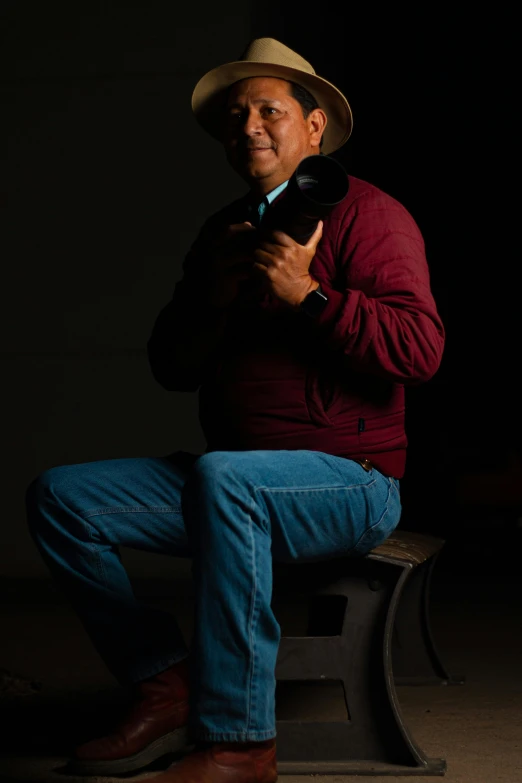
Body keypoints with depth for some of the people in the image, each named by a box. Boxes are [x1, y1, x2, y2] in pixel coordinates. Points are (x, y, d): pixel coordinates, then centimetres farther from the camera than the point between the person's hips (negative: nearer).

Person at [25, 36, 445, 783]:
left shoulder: (366, 213, -5)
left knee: (221, 478, -38)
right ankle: (167, 683, -4)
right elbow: (171, 367, 13)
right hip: (239, 484, 7)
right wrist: (215, 297, -5)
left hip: (350, 480, -7)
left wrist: (306, 294, -23)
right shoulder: (225, 230, 16)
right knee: (59, 496, -5)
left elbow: (421, 349, -18)